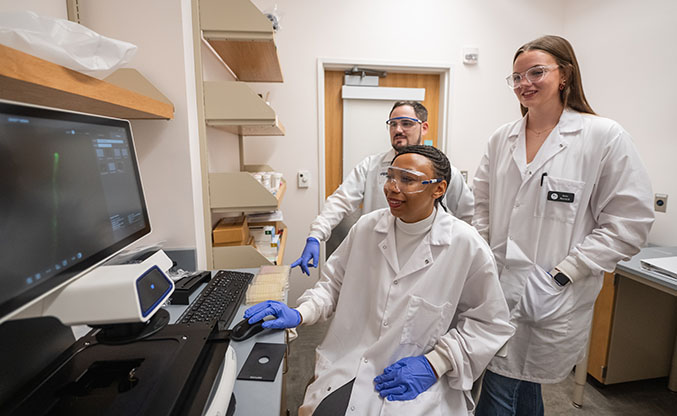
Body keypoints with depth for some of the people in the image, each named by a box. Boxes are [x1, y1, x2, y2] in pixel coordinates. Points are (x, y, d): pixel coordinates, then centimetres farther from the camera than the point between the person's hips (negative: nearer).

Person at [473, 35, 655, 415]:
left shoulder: (605, 136, -6)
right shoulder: (502, 138, 7)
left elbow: (630, 222, -8)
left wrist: (564, 274, -13)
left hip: (554, 298, -3)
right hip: (499, 286, 4)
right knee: (520, 385, 18)